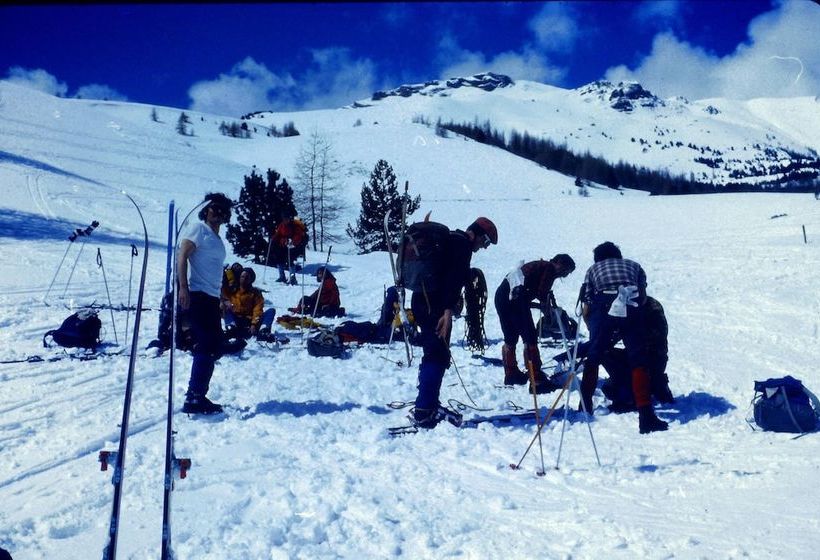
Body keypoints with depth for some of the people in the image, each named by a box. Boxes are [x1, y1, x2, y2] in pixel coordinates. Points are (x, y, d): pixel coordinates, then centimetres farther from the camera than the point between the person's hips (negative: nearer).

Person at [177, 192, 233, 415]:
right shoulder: (199, 229, -2)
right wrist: (183, 288, -24)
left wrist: (221, 300, 17)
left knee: (213, 347, 11)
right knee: (207, 347, -14)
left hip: (211, 298, 9)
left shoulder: (216, 238, 23)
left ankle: (198, 396, 18)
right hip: (197, 296, -9)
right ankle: (193, 398, -12)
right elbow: (182, 256, -14)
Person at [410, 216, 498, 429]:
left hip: (421, 300, 10)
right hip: (434, 305, -10)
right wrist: (448, 310, -24)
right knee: (438, 357, -8)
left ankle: (428, 406, 23)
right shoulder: (462, 244, -8)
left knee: (433, 355, 16)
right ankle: (424, 412, -10)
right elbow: (454, 279, -19)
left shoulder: (449, 240, 23)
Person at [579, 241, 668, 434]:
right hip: (631, 308, 0)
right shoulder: (633, 265, 32)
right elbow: (643, 298, 19)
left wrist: (594, 331, 34)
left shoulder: (593, 269, 30)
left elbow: (586, 310, 21)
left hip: (603, 307, 0)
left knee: (593, 357, 16)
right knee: (638, 361, 1)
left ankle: (585, 407, 21)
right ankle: (646, 416, -9)